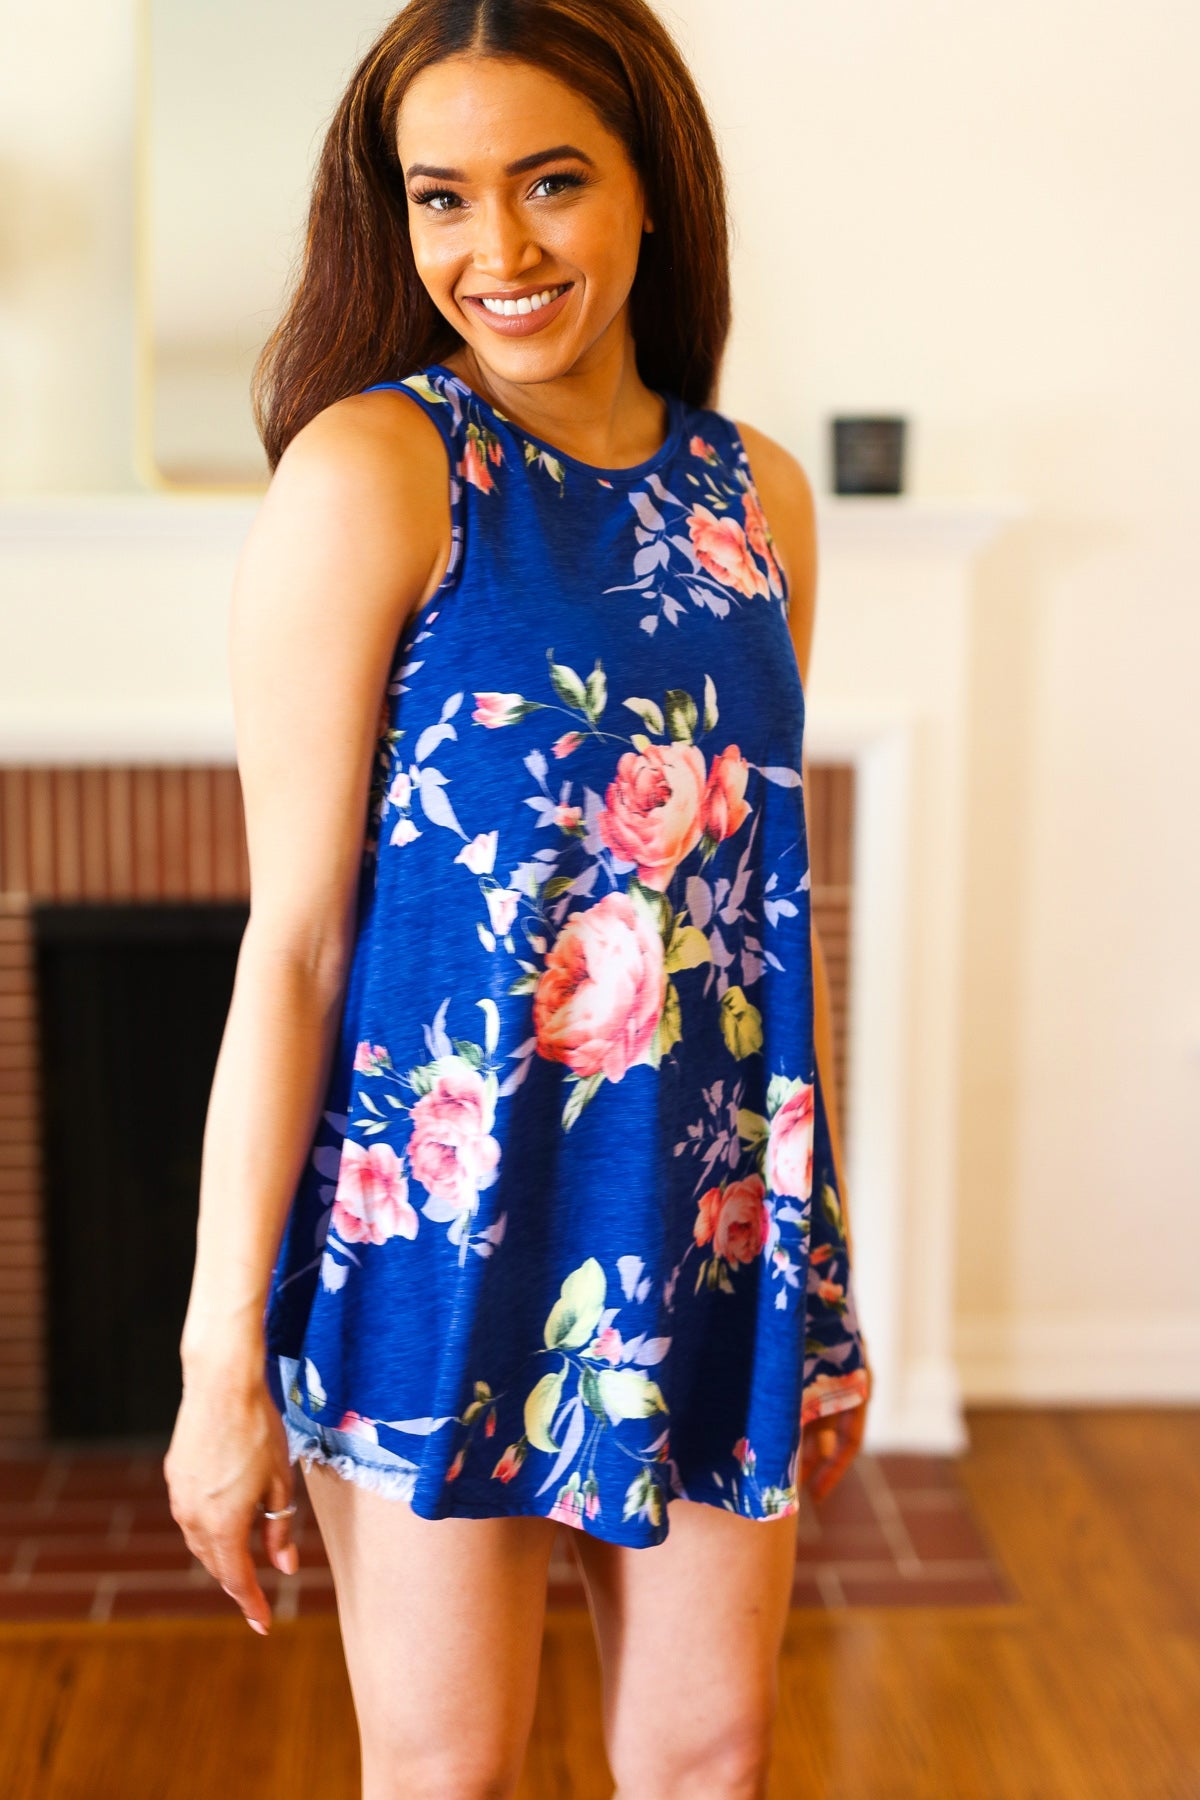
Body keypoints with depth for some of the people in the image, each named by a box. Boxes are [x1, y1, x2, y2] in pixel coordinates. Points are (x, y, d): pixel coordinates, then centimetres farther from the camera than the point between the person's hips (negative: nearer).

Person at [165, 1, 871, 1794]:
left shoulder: (757, 493, 5)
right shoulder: (370, 469, -11)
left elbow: (782, 902, 10)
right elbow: (293, 935, -12)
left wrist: (829, 1266, 13)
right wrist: (224, 1353, -11)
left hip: (708, 1227, 5)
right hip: (441, 1224, -4)